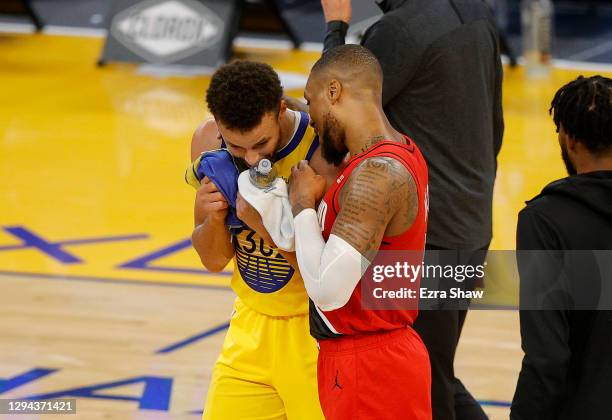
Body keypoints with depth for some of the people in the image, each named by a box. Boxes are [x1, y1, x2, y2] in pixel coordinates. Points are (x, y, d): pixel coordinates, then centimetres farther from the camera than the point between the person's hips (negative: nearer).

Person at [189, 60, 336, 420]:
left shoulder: (324, 151, -24)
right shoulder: (208, 142, -7)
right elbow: (214, 260, 2)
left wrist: (265, 225, -33)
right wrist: (214, 218, -19)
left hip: (315, 333, -5)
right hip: (252, 325, 5)